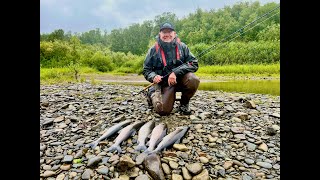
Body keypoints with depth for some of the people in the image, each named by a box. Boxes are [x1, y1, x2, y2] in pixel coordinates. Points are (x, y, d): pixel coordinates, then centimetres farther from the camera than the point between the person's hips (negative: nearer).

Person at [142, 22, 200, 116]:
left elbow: (194, 64, -9)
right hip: (164, 83, -1)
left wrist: (176, 72, -23)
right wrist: (153, 76, -20)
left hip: (181, 79, 2)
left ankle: (184, 104, -1)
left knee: (193, 79, -31)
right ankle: (152, 94, 16)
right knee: (163, 110, -21)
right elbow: (146, 70, 4)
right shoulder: (153, 50, -1)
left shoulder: (182, 46, 0)